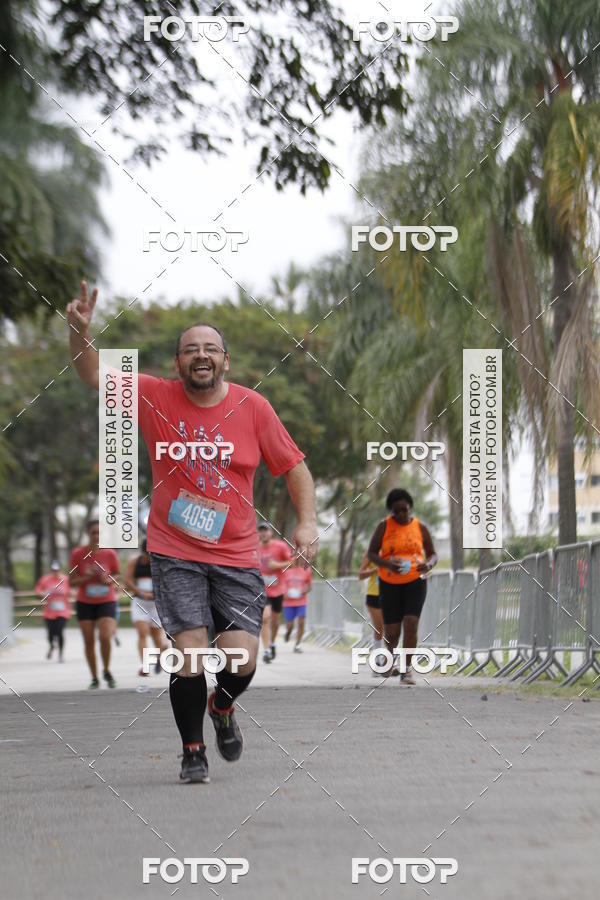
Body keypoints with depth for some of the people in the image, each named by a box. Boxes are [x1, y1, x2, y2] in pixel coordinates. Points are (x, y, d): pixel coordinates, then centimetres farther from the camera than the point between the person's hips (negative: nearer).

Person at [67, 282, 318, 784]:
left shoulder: (253, 407, 0)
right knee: (191, 652, -12)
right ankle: (192, 750, 10)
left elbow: (294, 466, 6)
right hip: (175, 554, -1)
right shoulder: (156, 398, -1)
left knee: (242, 659, -8)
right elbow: (94, 375, -2)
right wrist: (81, 332, -22)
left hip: (237, 557, 1)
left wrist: (307, 522, -6)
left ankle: (222, 708, 28)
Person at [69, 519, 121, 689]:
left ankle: (107, 671, 7)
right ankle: (94, 677, 15)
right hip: (85, 603, 1)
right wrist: (88, 577, -20)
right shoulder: (78, 554, -6)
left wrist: (109, 579, -12)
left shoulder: (110, 553, -5)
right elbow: (72, 582, -3)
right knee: (89, 641, 1)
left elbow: (118, 574, 9)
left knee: (105, 637, -17)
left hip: (106, 601, -1)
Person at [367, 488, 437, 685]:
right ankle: (391, 655, 34)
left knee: (411, 624, -18)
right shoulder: (384, 526, -4)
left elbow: (432, 555, 7)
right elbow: (371, 554, -4)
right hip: (390, 585, 0)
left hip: (415, 582, 0)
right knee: (392, 632, -1)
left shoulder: (420, 528, 0)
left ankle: (407, 670, -11)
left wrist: (429, 565, -18)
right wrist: (387, 564, -24)